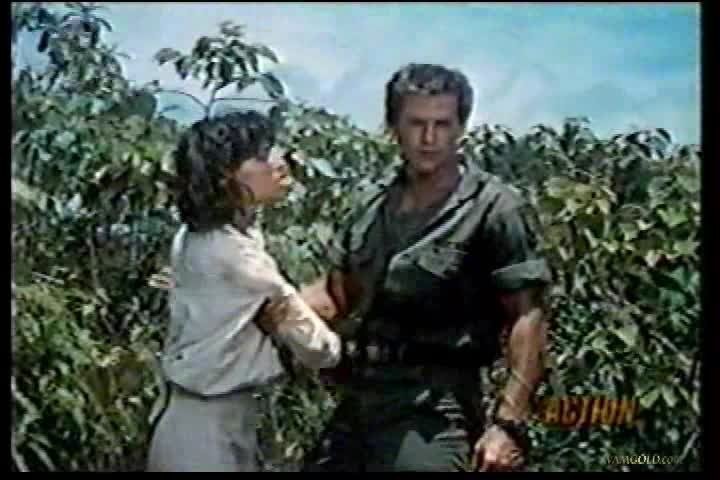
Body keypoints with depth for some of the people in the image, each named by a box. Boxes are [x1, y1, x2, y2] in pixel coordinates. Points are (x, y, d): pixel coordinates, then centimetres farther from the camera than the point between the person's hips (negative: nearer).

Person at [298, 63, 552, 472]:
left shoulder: (493, 209, -8)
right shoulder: (375, 210, 12)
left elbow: (529, 319, -12)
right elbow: (336, 296, 20)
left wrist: (509, 423, -20)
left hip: (432, 408, -6)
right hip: (359, 399, 7)